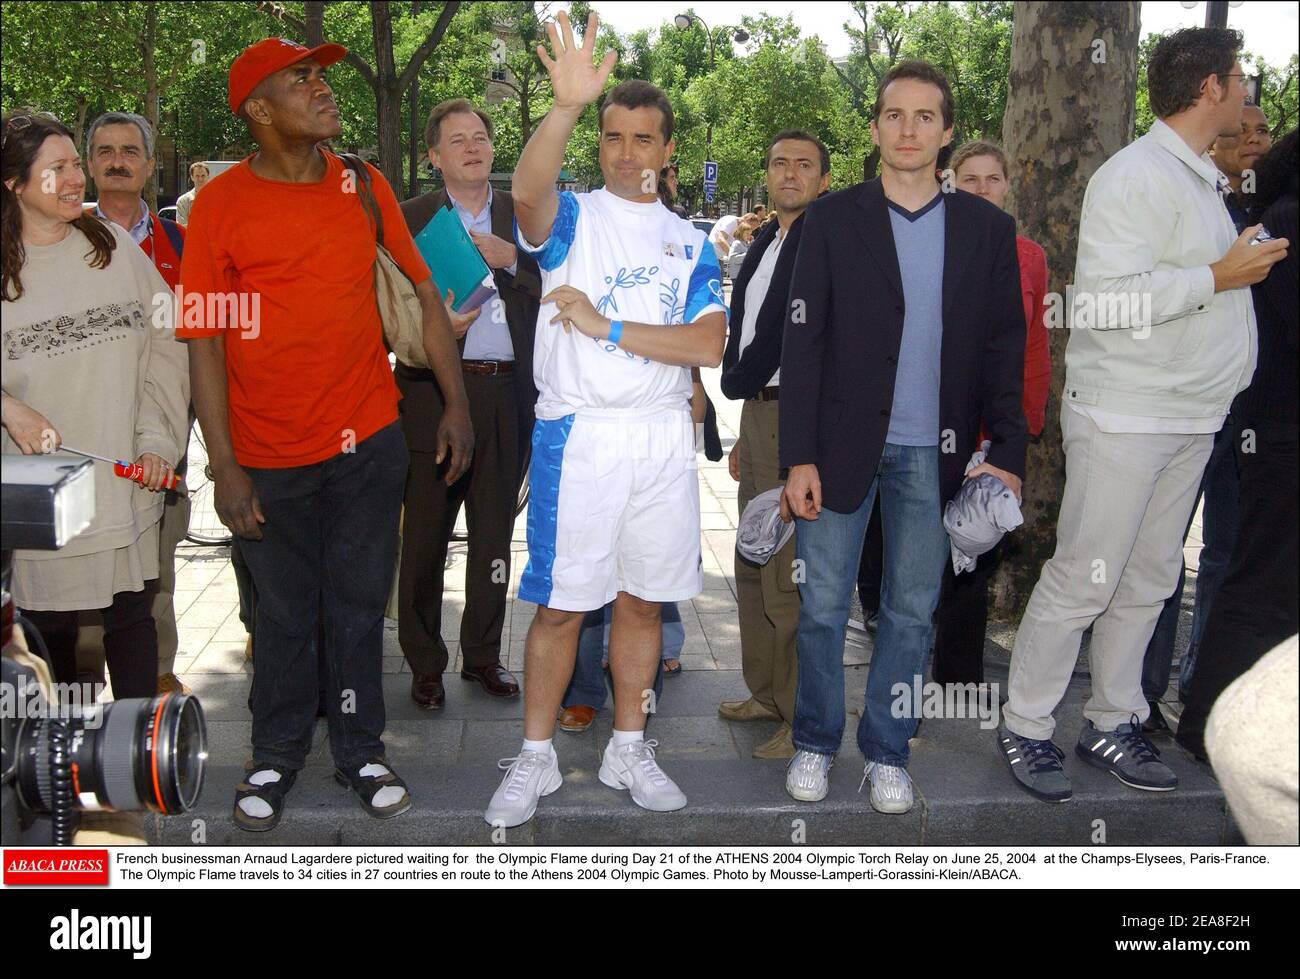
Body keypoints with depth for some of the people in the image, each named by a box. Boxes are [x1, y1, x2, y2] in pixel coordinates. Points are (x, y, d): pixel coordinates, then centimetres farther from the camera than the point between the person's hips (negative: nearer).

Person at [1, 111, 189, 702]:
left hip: (125, 484, 1)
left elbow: (165, 350, 2)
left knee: (131, 615, 8)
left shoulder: (115, 247, 2)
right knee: (49, 623, 10)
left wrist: (156, 441, -6)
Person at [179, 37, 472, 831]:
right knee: (284, 615, 11)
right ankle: (277, 757, 29)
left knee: (359, 605, 11)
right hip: (271, 458, -2)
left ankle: (361, 750, 27)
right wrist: (225, 467, -11)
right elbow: (204, 340, -7)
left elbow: (423, 295, 8)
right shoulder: (221, 204, -6)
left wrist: (456, 404, 2)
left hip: (367, 440, 2)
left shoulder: (365, 188, 3)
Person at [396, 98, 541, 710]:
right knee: (425, 536, 2)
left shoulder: (520, 216, 12)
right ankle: (425, 664, 15)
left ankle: (483, 654, 25)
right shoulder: (409, 219, 3)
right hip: (436, 391, -3)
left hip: (508, 392, 3)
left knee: (495, 534, 11)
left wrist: (510, 257, -11)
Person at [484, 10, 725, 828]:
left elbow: (709, 345, -3)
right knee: (562, 603, 2)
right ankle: (536, 757, 16)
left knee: (643, 599, 11)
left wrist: (607, 329, -12)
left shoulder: (690, 242, 11)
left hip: (664, 439, 3)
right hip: (579, 437, -3)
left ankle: (629, 748, 25)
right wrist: (568, 104, -41)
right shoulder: (571, 217, 2)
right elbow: (528, 189, -24)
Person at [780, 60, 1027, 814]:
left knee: (912, 613, 9)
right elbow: (803, 343, -2)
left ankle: (888, 752, 24)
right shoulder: (833, 219, 1)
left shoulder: (988, 229, 6)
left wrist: (1009, 453, -1)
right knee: (822, 608, 5)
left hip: (934, 455, 1)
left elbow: (1005, 349, 6)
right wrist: (799, 457, -8)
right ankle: (815, 744, 24)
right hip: (842, 445, -1)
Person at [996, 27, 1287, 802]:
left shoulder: (1200, 179, 16)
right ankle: (1026, 729, 9)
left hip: (1190, 417, 9)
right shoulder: (1136, 178, -14)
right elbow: (1108, 302, -22)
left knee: (1147, 582, 13)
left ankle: (1112, 724, 24)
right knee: (1082, 581, -4)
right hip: (1123, 417, -9)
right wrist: (1217, 277, -19)